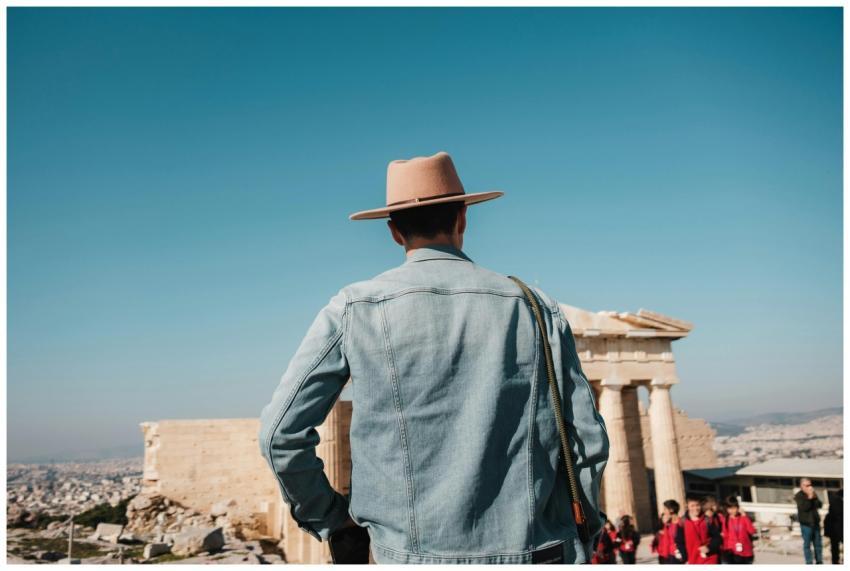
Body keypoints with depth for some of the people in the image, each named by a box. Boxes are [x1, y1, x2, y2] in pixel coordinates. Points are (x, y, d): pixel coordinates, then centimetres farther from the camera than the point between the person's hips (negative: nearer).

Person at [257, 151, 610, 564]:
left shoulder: (355, 308, -1)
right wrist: (583, 537, 18)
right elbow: (587, 439, 4)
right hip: (534, 553, 2)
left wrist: (325, 516, 12)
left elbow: (281, 431, -2)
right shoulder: (534, 306, 4)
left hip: (416, 551, -2)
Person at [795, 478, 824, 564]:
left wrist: (814, 498, -13)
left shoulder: (813, 494, 9)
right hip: (805, 523, -5)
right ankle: (809, 563, 3)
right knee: (807, 544, -2)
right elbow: (803, 507, -19)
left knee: (818, 543, 10)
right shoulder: (799, 496, -8)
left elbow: (819, 505, 2)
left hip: (815, 521, 6)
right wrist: (809, 498, -23)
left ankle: (819, 562, 20)